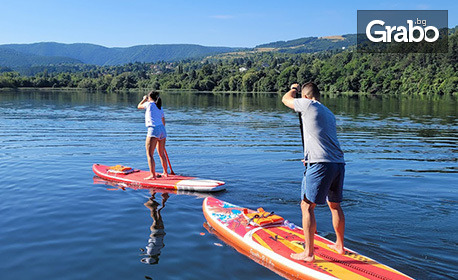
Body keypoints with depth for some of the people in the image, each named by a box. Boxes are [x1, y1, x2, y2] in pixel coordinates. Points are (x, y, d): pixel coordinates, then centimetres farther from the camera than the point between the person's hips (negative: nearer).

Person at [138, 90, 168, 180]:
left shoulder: (149, 104, -1)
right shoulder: (160, 107, 19)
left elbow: (139, 106, 18)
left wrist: (144, 99, 35)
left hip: (153, 130, -8)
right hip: (162, 130, 8)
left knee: (149, 154, -6)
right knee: (161, 153, 20)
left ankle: (152, 175, -14)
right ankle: (165, 172, 30)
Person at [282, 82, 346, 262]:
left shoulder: (308, 104, -1)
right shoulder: (329, 113, 23)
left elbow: (286, 99, 14)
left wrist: (294, 90, 34)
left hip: (321, 165, -8)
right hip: (339, 163, 8)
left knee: (307, 206, -1)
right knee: (335, 205, 21)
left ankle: (308, 253, 1)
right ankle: (340, 245, 33)